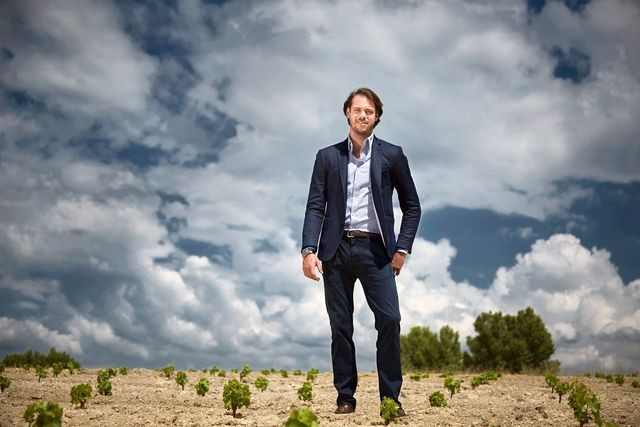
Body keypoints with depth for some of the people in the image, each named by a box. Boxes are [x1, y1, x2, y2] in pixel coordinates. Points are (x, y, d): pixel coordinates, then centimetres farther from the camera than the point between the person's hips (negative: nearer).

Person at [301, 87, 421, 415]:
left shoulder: (392, 155, 7)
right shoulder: (327, 156, 10)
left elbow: (411, 206, 9)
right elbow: (315, 207, 5)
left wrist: (402, 249, -1)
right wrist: (309, 250, -7)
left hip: (375, 249, -1)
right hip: (336, 249, 1)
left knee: (389, 319, -11)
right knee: (340, 325, 4)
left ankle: (390, 398, -1)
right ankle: (345, 397, 13)